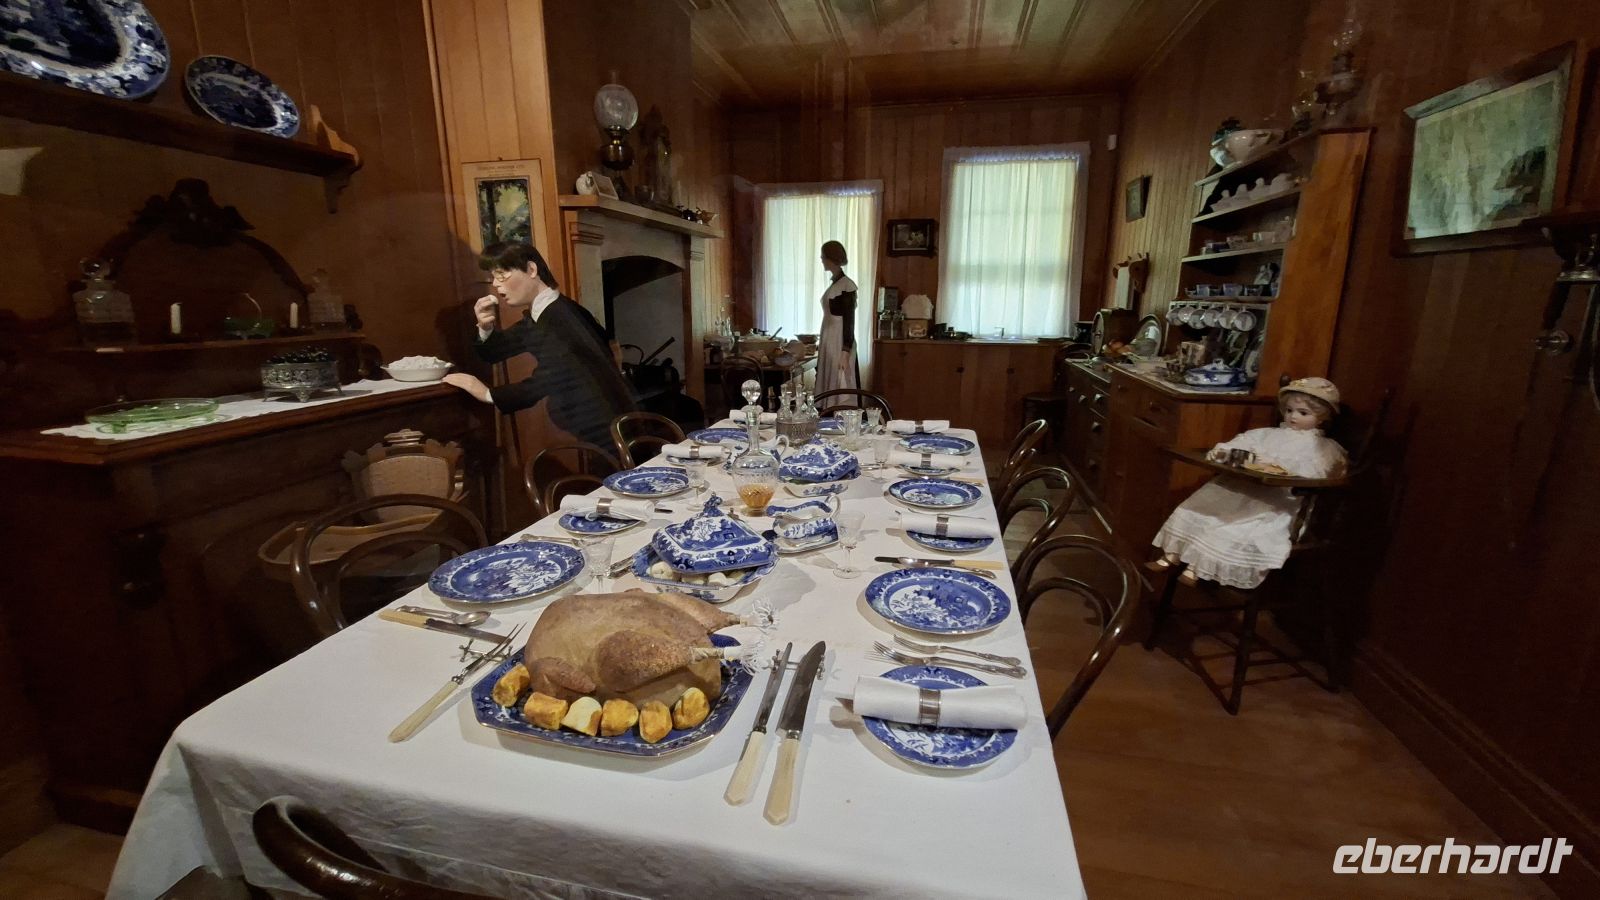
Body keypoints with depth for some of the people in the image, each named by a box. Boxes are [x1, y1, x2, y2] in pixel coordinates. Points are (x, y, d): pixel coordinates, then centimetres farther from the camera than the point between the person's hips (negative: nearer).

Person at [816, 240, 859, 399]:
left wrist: (845, 353, -20)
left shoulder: (846, 286, -12)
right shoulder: (834, 283, 13)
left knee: (841, 387, -4)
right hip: (829, 343, 9)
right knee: (829, 388, 10)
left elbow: (849, 321, -16)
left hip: (840, 344, -9)